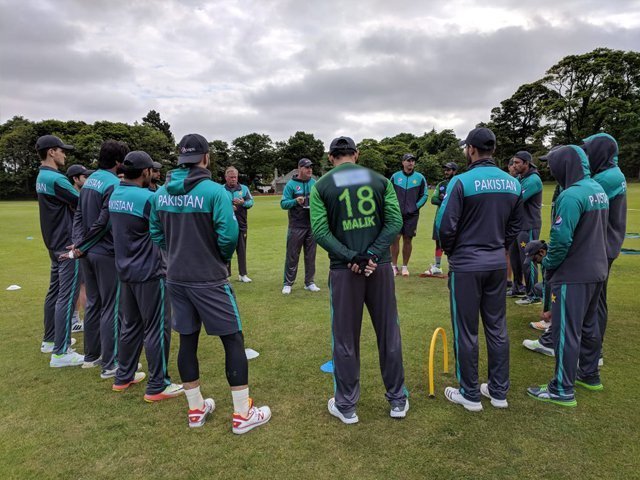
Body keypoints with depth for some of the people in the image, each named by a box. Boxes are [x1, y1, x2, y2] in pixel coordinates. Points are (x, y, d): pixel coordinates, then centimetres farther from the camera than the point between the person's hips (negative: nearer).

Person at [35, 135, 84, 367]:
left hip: (55, 243, 10)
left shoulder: (42, 177, 13)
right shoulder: (55, 178, -18)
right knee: (67, 296, -8)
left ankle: (50, 339, 30)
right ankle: (60, 352, -5)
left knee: (55, 291, 18)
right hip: (68, 243, -10)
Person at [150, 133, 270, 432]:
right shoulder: (214, 191, -15)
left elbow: (156, 234, 9)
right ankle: (242, 414, 11)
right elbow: (229, 234, -19)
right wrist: (222, 259, 1)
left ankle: (196, 409, 28)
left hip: (176, 279, 6)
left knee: (187, 340, 15)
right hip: (209, 279, -6)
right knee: (233, 340, 4)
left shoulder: (161, 193, 3)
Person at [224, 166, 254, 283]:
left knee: (242, 250, 8)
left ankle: (242, 274, 17)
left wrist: (243, 203, -15)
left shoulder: (244, 188, 8)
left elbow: (251, 202, 4)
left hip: (241, 225, 3)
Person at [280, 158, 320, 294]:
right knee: (292, 256, 1)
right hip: (296, 226, -4)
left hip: (312, 225, 4)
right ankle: (288, 283, 9)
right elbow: (283, 204, -6)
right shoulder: (291, 184, -3)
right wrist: (296, 201, -23)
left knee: (310, 255, 10)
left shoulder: (314, 183, 8)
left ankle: (309, 282, 20)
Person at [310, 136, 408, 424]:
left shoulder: (320, 186, 0)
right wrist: (373, 253, -10)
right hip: (381, 266, 2)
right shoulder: (380, 180, 5)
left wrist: (350, 257, -12)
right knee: (389, 334, 14)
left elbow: (320, 231, -10)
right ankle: (398, 400, 28)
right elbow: (395, 222, -3)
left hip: (344, 270, -2)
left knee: (345, 340, 10)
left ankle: (346, 406, 23)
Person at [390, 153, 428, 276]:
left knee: (408, 240, 5)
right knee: (395, 239, -5)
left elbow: (424, 195, 8)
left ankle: (405, 266, 16)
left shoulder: (420, 177, 3)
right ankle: (394, 266, 5)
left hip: (412, 215, 1)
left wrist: (416, 206, -1)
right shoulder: (395, 176, 3)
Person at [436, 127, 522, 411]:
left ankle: (470, 395, 19)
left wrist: (449, 250, 3)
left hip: (466, 266, -6)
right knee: (497, 328, 16)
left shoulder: (462, 181, -15)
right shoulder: (513, 183, 4)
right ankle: (499, 392, 28)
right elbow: (515, 226, 11)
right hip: (498, 265, 6)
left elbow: (445, 225, -16)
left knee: (466, 332, 6)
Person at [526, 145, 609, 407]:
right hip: (596, 271, 9)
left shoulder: (571, 195, -22)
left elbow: (561, 239, -24)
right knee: (589, 325, 21)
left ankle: (563, 390, 9)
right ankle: (589, 374, 36)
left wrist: (548, 264, -6)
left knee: (566, 331, 0)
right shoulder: (598, 190, 8)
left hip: (573, 276, -9)